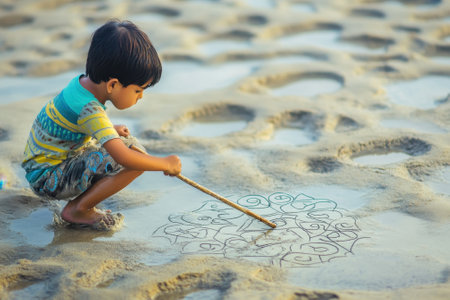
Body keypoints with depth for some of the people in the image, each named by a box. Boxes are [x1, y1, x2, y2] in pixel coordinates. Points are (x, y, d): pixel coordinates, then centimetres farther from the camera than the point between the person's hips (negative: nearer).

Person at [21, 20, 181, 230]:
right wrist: (165, 164, -20)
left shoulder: (82, 83, 1)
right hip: (46, 179, -10)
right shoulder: (90, 111, -27)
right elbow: (123, 157, -35)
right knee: (135, 159, -23)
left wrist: (111, 130, 10)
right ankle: (77, 210, -8)